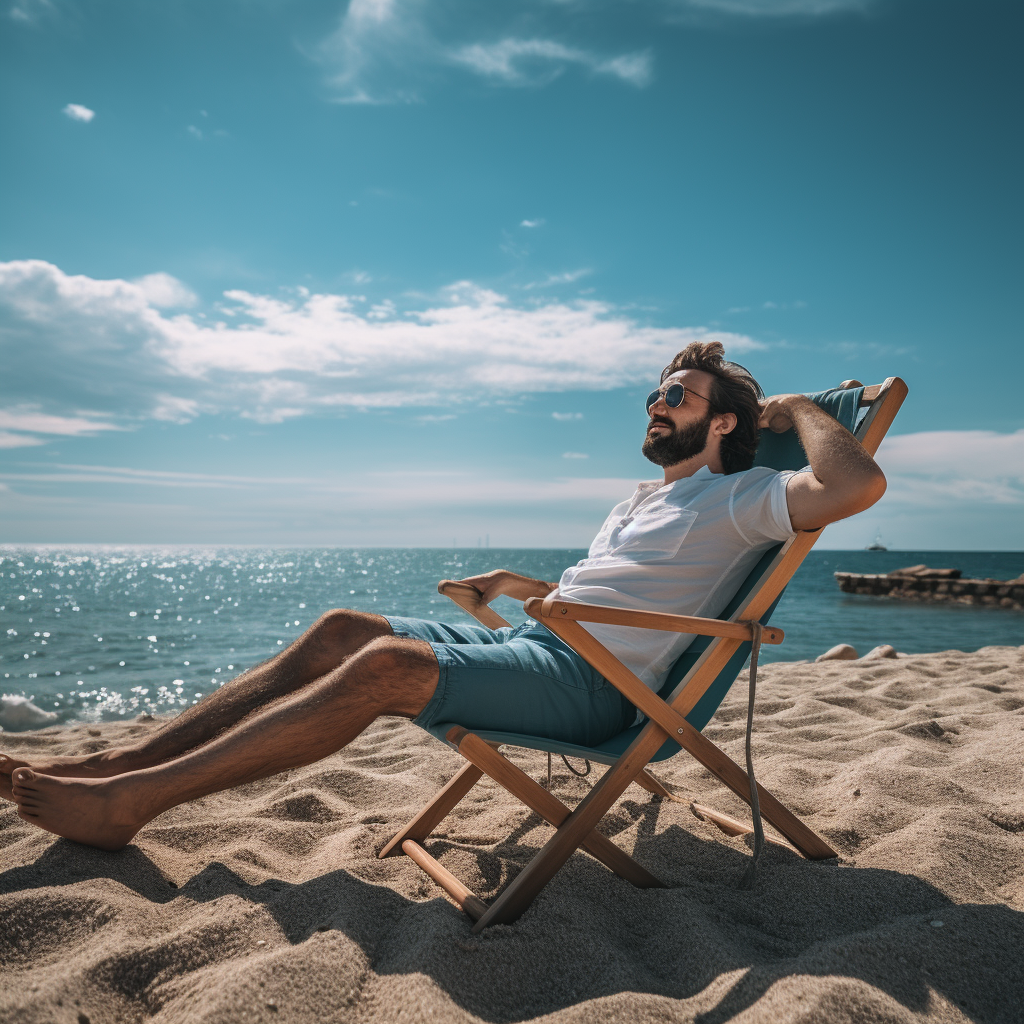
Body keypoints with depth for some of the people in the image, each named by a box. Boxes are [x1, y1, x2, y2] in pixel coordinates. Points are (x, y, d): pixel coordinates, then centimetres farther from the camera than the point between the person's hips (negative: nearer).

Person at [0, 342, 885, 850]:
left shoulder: (738, 499, -1)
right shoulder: (645, 500, 26)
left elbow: (859, 485, -17)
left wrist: (795, 409, -3)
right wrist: (529, 586, 25)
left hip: (589, 681, -8)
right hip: (535, 642, 9)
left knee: (387, 664, -27)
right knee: (342, 630, -5)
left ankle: (130, 802, -20)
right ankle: (127, 761, -5)